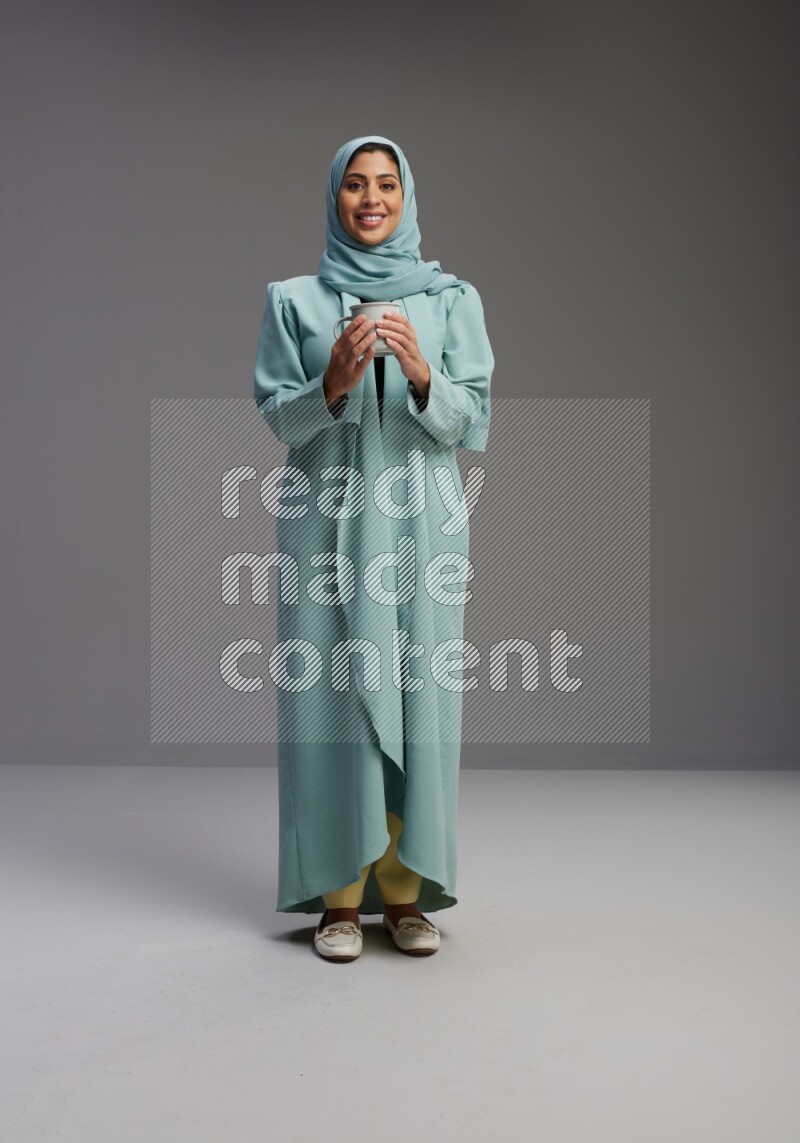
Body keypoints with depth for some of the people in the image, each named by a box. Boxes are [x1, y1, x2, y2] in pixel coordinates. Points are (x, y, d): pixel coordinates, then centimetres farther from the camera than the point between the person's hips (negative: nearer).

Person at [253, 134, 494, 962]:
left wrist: (422, 374, -17)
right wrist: (333, 383, -17)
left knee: (416, 695, 0)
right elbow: (276, 415, 2)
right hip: (328, 521, 0)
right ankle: (339, 893, 8)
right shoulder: (292, 300, 8)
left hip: (420, 522, 1)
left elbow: (471, 420, 2)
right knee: (332, 693, -2)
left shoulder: (452, 298, 9)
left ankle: (405, 891, 11)